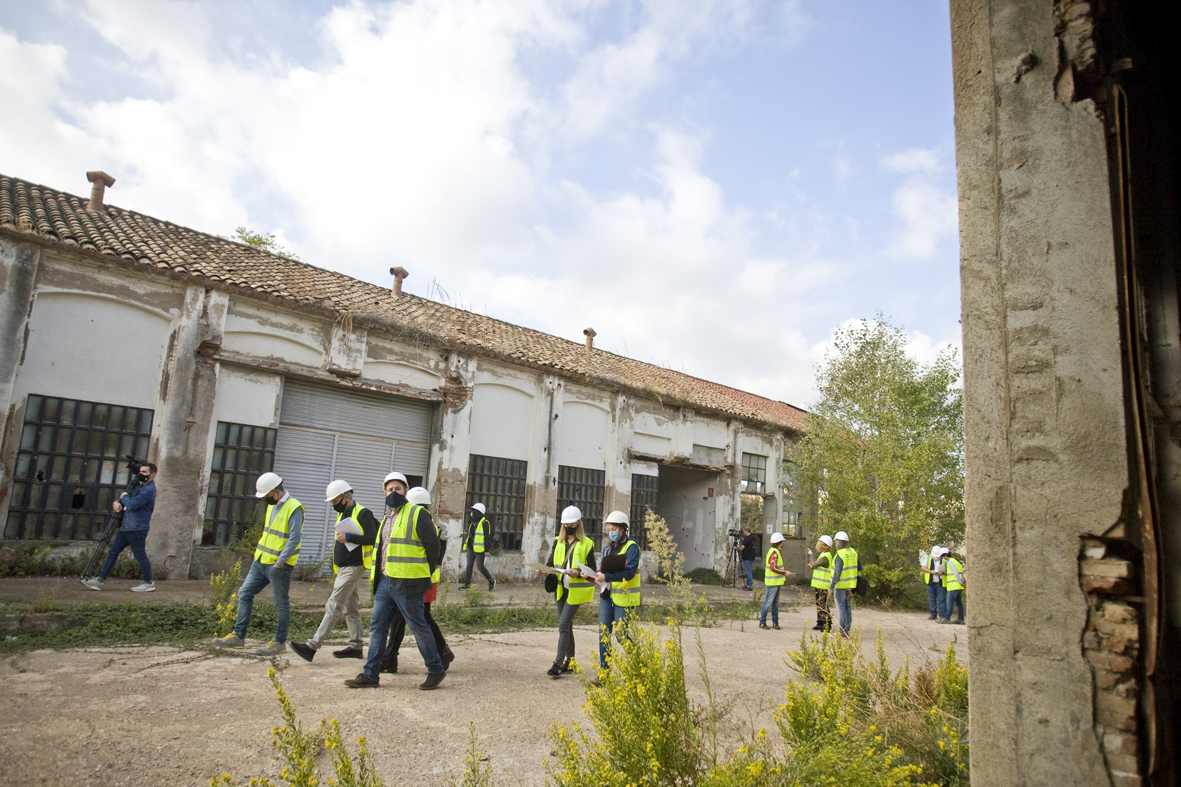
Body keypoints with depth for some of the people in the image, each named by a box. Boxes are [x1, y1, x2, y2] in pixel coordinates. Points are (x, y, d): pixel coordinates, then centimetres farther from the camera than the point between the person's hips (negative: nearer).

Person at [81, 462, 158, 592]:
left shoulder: (149, 490, -14)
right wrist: (117, 502, 2)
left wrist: (124, 497, -4)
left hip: (137, 529, -10)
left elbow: (132, 505, -24)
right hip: (126, 527, 10)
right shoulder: (140, 487, 19)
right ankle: (99, 580, 12)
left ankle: (148, 583, 9)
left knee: (140, 555, -3)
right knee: (113, 552, 9)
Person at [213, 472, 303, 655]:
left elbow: (294, 538, -21)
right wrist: (260, 551, 16)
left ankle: (280, 642, 12)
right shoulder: (272, 505, 12)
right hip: (261, 561, 9)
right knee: (244, 593, 11)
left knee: (281, 603, 2)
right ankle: (239, 635, 20)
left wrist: (280, 561, -22)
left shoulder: (293, 508, -17)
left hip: (278, 566, -9)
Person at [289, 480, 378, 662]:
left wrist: (349, 538, -25)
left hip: (354, 568, -10)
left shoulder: (362, 514, -13)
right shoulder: (342, 514, 16)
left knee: (333, 606, -10)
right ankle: (356, 646, 19)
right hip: (343, 569, 10)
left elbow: (372, 538, -21)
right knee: (350, 608, 12)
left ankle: (312, 646, -11)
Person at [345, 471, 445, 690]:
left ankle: (436, 670, 14)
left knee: (418, 626, 0)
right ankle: (370, 674, 18)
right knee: (377, 626, 9)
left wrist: (427, 572, -2)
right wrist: (376, 577, 16)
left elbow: (432, 543, -10)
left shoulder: (417, 514, -8)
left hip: (407, 584, -8)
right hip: (385, 581, 8)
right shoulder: (387, 518, 18)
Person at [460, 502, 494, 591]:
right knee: (469, 566, 8)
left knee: (480, 567, -3)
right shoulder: (473, 522, 13)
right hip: (471, 548, 8)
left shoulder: (484, 523, -13)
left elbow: (487, 537, -16)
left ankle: (491, 581, 14)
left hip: (479, 549, -8)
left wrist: (486, 550, -19)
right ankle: (467, 584, 14)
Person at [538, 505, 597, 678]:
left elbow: (592, 570, -3)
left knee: (563, 625, -11)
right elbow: (551, 562, 8)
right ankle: (570, 661, 23)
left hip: (576, 590, -5)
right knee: (567, 625, 13)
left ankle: (558, 664, -7)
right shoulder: (558, 541, 10)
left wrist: (578, 573, -21)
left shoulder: (586, 544, -3)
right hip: (561, 589, 5)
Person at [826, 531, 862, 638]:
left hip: (841, 585, -7)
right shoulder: (853, 552, 5)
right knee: (848, 607, 14)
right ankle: (847, 631, 20)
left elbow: (837, 572, -20)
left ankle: (843, 633, -1)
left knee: (841, 608, -2)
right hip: (850, 585, 7)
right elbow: (859, 567, 14)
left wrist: (831, 587, -16)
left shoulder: (840, 555, -18)